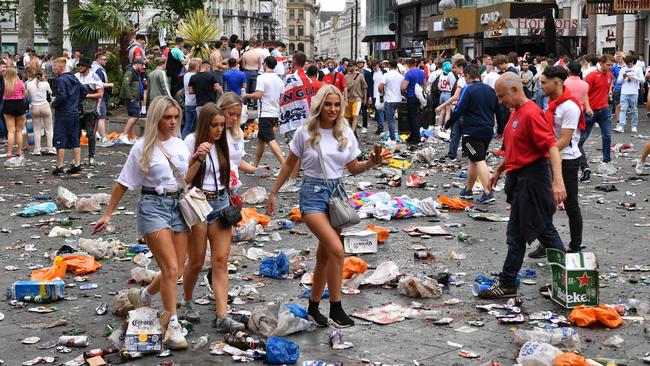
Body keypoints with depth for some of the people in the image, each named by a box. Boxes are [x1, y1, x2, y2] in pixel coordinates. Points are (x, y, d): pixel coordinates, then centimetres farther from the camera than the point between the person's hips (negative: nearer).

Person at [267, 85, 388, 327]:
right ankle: (336, 307, -9)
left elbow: (353, 168, 10)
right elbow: (289, 165, 5)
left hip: (337, 191, 4)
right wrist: (274, 192, 7)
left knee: (324, 255, 10)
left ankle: (313, 307, 24)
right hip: (313, 192, -4)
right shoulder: (305, 133, -5)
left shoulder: (345, 133, 4)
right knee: (337, 250, -19)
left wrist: (370, 164, -10)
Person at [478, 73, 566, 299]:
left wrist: (558, 181, -33)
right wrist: (499, 170, 24)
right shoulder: (516, 113, 12)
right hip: (519, 177, 10)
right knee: (544, 229, 14)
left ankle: (507, 284, 6)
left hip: (530, 180, -10)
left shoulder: (531, 114, -19)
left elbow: (551, 146, -25)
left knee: (517, 234, -2)